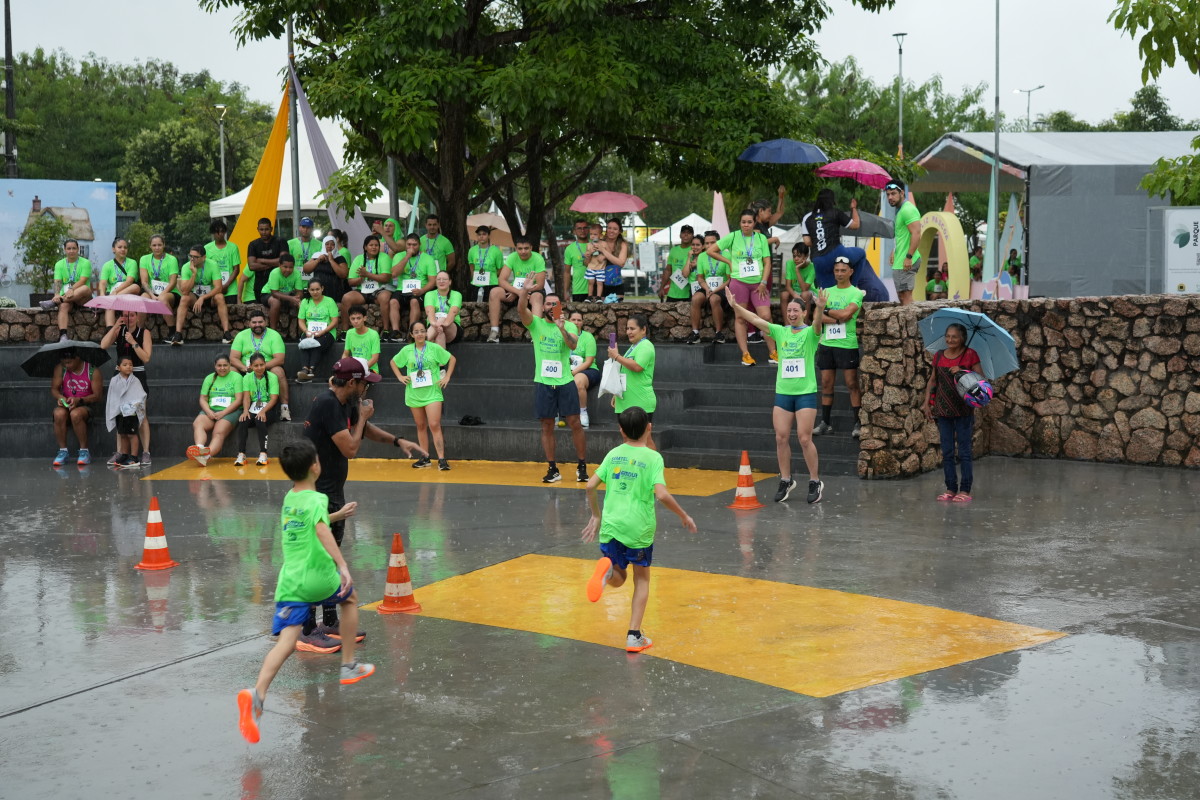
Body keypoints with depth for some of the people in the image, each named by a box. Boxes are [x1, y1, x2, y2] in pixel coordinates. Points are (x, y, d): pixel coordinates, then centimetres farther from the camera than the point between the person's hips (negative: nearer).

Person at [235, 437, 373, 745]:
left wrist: (337, 515, 46)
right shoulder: (317, 499, -7)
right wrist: (343, 566, -36)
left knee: (287, 640, -7)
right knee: (350, 598, 28)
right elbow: (322, 531, -27)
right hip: (318, 577, -5)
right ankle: (349, 666, 33)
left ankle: (257, 693, -32)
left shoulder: (289, 499, 15)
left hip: (290, 580, 5)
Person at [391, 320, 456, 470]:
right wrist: (400, 377, 9)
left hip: (432, 393, -3)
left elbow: (452, 359, 8)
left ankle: (441, 459, -12)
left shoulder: (434, 348, -2)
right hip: (414, 394, 3)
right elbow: (393, 362, 21)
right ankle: (425, 458, 17)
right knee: (421, 426, 9)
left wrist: (447, 377, 2)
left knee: (434, 425, -12)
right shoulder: (406, 350, 5)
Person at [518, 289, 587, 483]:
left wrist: (562, 329, -28)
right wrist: (525, 290, -29)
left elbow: (573, 345, -13)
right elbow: (521, 309, -13)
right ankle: (552, 469, 11)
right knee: (547, 427, 4)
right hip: (543, 382, 1)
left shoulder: (569, 326, 5)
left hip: (565, 382, -1)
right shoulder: (535, 324, 5)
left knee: (575, 424, -2)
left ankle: (582, 467, 8)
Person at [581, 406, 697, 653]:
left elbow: (590, 486, 5)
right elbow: (661, 494, -16)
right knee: (642, 578, 17)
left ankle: (606, 568, -18)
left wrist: (596, 515, 20)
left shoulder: (613, 454, 8)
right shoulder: (653, 457, -4)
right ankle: (634, 636, 11)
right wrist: (684, 516, -3)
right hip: (639, 527, -3)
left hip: (610, 525, 3)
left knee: (617, 579, 19)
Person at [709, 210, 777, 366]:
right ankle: (745, 355, 7)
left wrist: (763, 283, -4)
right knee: (740, 318, 1)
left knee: (766, 316, -6)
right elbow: (711, 251, 7)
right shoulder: (733, 237, 2)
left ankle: (773, 353, 3)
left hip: (758, 283, 1)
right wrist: (728, 261, 3)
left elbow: (767, 262, 6)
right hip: (739, 282, -1)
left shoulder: (761, 238, 7)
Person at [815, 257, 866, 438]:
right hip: (826, 343, 5)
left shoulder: (856, 293, -2)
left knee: (852, 384, -3)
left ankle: (858, 423, 1)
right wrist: (839, 318, -12)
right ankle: (825, 424, 14)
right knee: (826, 384, 8)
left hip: (847, 344, -5)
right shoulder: (827, 292, 13)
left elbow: (846, 312, -17)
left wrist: (827, 310, -2)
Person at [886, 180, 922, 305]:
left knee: (906, 296, -12)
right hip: (899, 262, 11)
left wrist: (909, 257, -27)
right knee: (901, 296, 13)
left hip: (905, 263, -11)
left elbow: (916, 234, -23)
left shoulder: (907, 209, -14)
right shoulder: (900, 210, 20)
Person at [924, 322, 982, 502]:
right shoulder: (939, 356, 8)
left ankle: (965, 490, 3)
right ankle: (951, 488, 13)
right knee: (947, 452, 7)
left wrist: (962, 371, -20)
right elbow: (932, 380, 14)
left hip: (963, 408, -4)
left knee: (964, 451, -1)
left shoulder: (970, 355, -3)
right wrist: (927, 403, 7)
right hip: (943, 409, 4)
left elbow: (981, 378, -7)